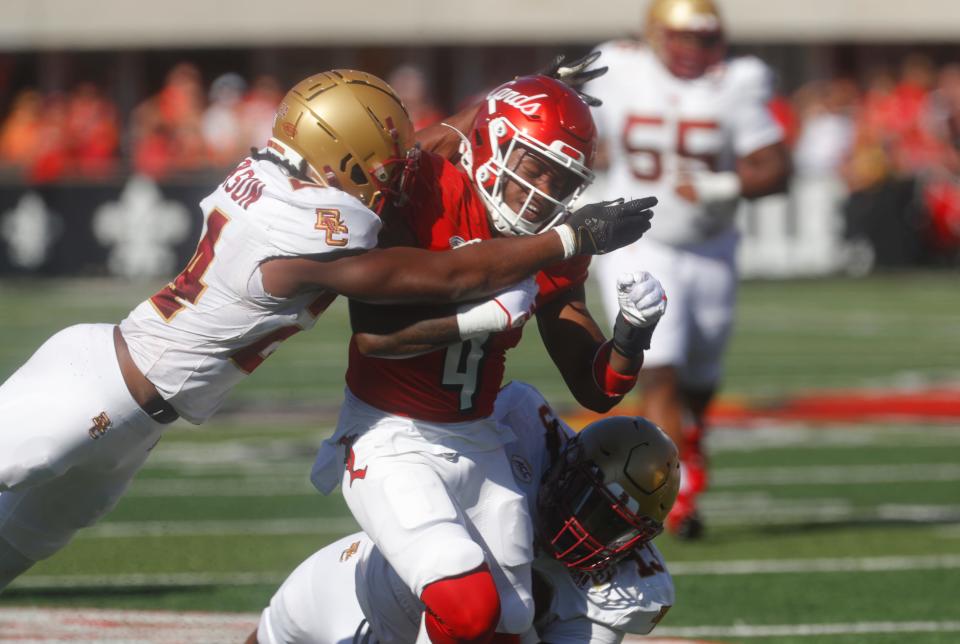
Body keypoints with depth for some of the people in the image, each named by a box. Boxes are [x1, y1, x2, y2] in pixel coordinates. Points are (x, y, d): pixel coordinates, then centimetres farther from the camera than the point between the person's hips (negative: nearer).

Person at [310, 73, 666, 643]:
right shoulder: (424, 195, -16)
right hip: (392, 442, -7)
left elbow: (596, 391, 4)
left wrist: (633, 335, -15)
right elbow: (373, 335, -24)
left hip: (478, 445, 7)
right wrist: (485, 316, -28)